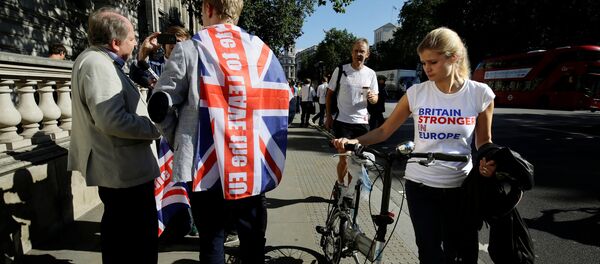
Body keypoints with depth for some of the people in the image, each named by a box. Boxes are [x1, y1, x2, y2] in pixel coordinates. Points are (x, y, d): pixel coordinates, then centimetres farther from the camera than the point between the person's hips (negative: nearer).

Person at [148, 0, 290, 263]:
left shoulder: (189, 49, -4)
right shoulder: (262, 49, 5)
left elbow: (160, 107, -4)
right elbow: (282, 101, 8)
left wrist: (179, 140, 12)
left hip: (206, 164, -2)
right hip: (254, 166, 2)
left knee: (211, 242, 14)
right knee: (253, 241, 16)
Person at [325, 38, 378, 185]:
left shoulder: (370, 74, 3)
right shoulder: (340, 70, -3)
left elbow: (375, 99, 8)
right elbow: (329, 94, 5)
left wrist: (372, 97, -16)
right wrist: (328, 116, 0)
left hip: (361, 122, 2)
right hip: (342, 121, -2)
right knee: (344, 158, -1)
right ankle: (340, 184, 23)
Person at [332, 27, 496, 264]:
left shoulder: (480, 93, -5)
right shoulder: (416, 93, -5)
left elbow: (484, 142, 6)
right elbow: (384, 131, -2)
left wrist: (489, 162, -15)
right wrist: (353, 141, -17)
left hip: (460, 187, 1)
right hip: (420, 185, 0)